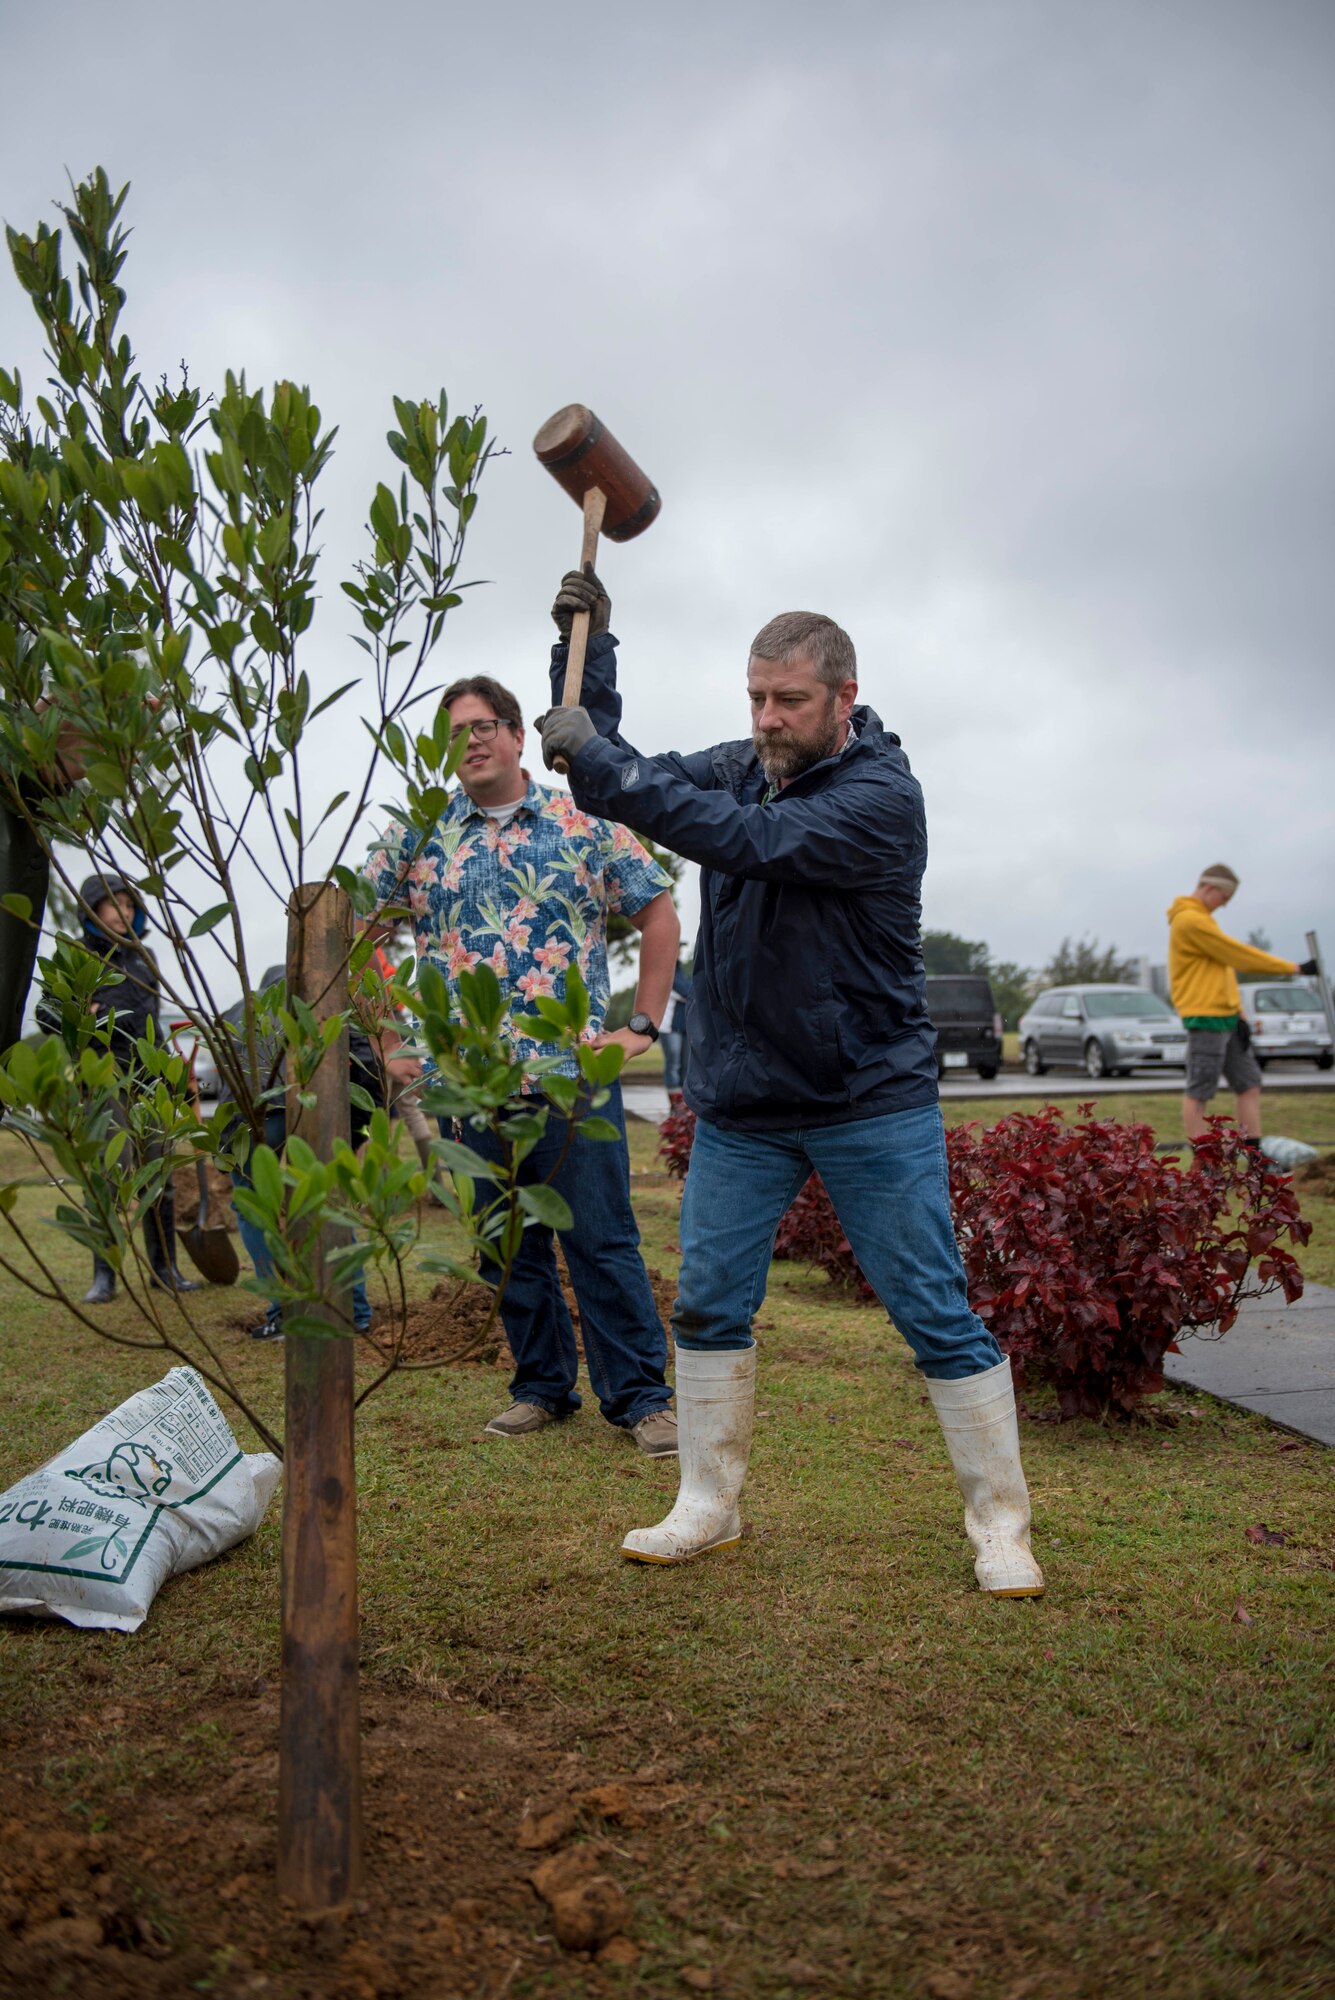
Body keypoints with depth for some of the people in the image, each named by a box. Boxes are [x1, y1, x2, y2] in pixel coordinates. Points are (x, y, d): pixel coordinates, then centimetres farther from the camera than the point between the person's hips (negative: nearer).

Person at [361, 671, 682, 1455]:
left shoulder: (585, 825, 3)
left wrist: (643, 1024, 2)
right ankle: (542, 1386, 26)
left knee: (601, 1238, -1)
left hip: (575, 1071, -2)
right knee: (508, 1245, 11)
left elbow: (658, 911, 8)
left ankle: (641, 1395, 10)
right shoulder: (421, 835, 8)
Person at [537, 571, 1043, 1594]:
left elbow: (750, 842, -27)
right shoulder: (737, 768, 6)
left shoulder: (882, 793, -14)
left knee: (939, 1317, 1)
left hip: (873, 1105, -5)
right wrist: (590, 648, 1)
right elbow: (611, 781, 12)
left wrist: (597, 756, -23)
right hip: (740, 1105, 5)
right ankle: (709, 1506, 24)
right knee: (709, 1306, 8)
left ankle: (1001, 1522, 16)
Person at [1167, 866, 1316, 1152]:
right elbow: (1237, 954, -15)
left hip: (1225, 1015, 10)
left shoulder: (1201, 920, 18)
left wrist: (1238, 1014, 10)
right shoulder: (1190, 920, -14)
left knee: (1249, 1084, 10)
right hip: (1205, 1019, -10)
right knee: (1199, 1093, -5)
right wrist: (1294, 968, -9)